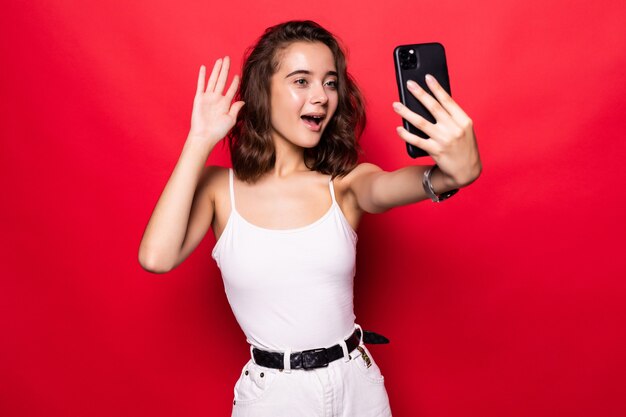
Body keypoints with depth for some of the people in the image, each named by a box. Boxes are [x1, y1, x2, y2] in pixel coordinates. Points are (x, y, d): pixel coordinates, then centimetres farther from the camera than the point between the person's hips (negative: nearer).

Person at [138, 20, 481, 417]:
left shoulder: (346, 182, -8)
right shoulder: (220, 187, -9)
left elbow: (387, 185, -31)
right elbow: (157, 257, -24)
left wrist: (452, 171, -53)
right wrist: (200, 142, -20)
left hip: (357, 383, 2)